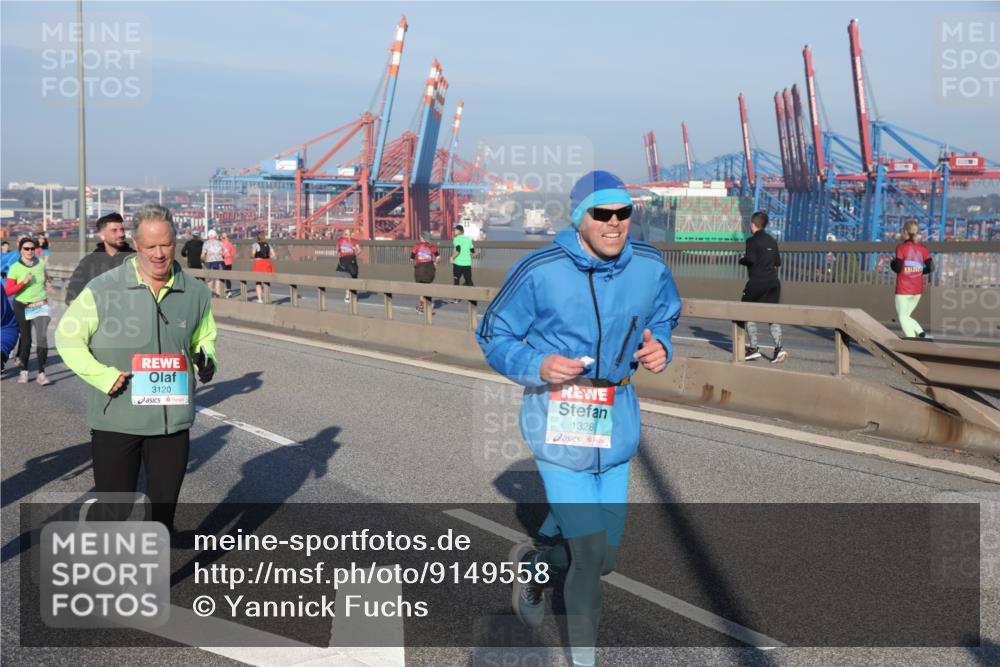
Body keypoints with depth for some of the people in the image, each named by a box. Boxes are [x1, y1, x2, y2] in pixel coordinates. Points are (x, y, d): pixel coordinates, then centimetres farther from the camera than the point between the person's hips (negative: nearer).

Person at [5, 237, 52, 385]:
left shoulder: (41, 263, 0)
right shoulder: (15, 268, -9)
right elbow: (8, 291, -14)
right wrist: (23, 282, -23)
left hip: (41, 306, 1)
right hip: (22, 307, -1)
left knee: (42, 338, -14)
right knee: (26, 340, 7)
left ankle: (41, 374, -12)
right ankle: (24, 372, 25)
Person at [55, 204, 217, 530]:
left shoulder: (196, 293, 3)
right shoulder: (104, 289, -9)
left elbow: (204, 337, 19)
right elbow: (67, 337, -2)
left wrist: (206, 360, -4)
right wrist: (103, 376, -14)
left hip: (173, 421, 3)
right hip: (116, 421, -3)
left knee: (163, 509, 14)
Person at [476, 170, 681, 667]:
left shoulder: (649, 267, -2)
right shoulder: (539, 272, -14)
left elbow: (663, 319, 17)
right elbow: (494, 336, -5)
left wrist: (659, 347, -6)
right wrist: (538, 366, -22)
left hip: (617, 418, 5)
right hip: (559, 422, -5)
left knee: (603, 554, 14)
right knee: (590, 551, -7)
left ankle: (535, 563, 47)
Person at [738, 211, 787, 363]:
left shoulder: (752, 240, -7)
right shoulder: (772, 241, 14)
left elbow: (750, 260, -17)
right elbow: (778, 262, 17)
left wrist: (742, 259, 2)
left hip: (757, 282, -6)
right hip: (773, 282, 6)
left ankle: (754, 348, 3)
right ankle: (778, 347, -11)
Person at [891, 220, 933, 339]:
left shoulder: (901, 248, -8)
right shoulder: (922, 248, 5)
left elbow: (897, 268, -15)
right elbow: (931, 267, 0)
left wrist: (892, 263, 6)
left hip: (903, 289, -5)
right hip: (918, 289, 5)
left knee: (902, 317, 4)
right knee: (906, 316, 19)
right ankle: (922, 333, -2)